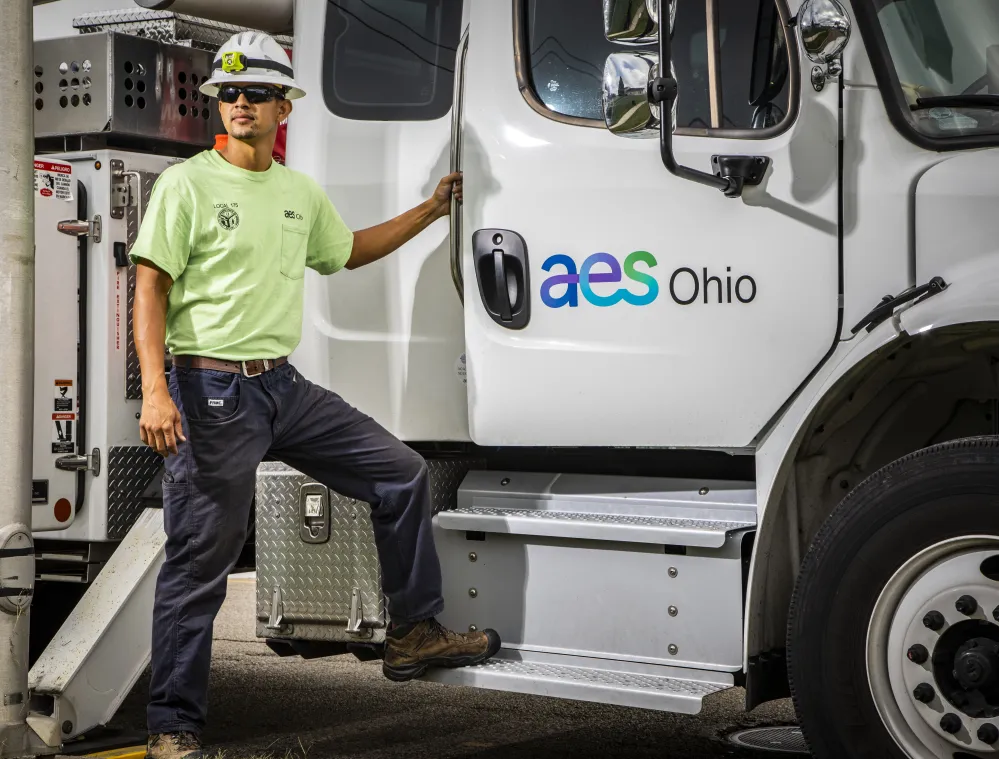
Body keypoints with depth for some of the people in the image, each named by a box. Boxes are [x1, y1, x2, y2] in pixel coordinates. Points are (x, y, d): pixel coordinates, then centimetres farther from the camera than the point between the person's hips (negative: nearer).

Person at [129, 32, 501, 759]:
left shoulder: (302, 193, 13)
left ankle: (415, 633, 20)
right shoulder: (187, 185, -6)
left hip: (284, 385, 7)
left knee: (402, 473, 8)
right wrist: (156, 390, -22)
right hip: (212, 390, -7)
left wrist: (429, 211, 32)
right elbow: (151, 292, -11)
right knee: (201, 561, -4)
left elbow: (348, 251, 33)